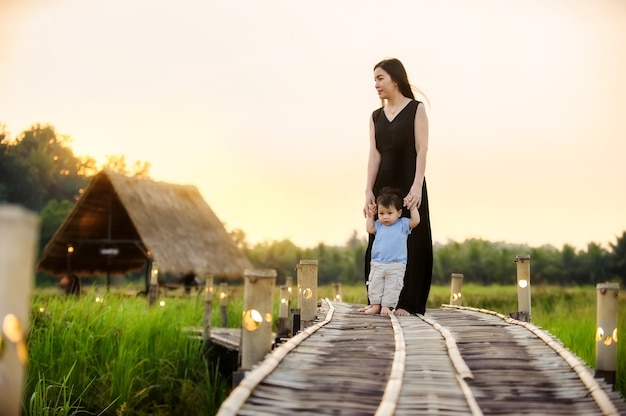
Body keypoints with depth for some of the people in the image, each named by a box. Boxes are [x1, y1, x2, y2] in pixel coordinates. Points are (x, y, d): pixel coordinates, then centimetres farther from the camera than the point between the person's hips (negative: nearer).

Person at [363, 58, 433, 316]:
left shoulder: (416, 109, 0)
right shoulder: (376, 116, 12)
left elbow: (422, 150, -9)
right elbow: (374, 155, 3)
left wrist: (417, 186, -21)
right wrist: (369, 191, -9)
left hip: (409, 186, -5)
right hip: (384, 186, 5)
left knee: (409, 242, -1)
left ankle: (406, 303, 4)